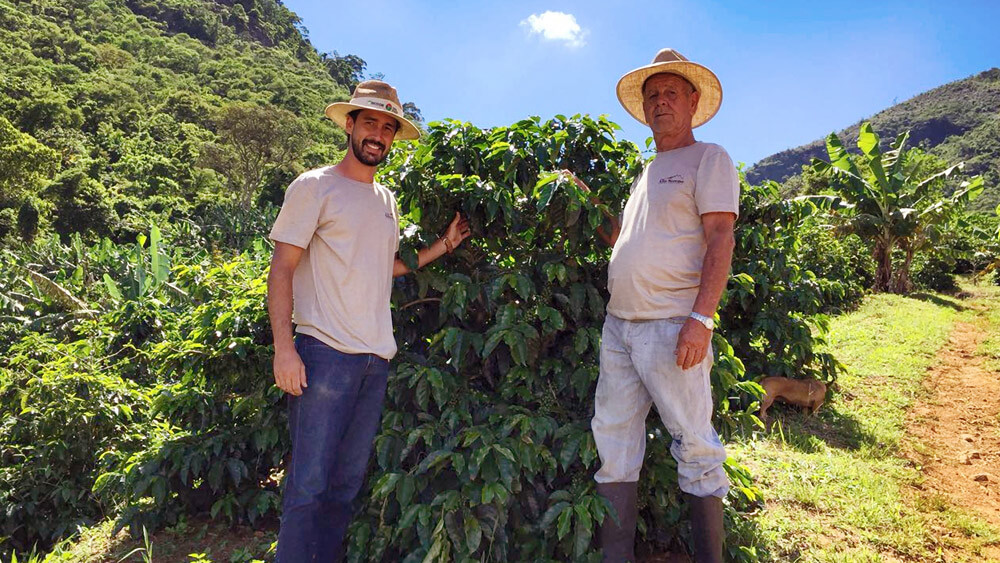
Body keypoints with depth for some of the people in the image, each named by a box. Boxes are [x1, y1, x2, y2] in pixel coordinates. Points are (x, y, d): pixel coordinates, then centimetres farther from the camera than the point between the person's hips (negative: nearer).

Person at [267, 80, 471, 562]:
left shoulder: (386, 199, 18)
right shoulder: (314, 187, -1)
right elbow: (282, 270, -6)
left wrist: (445, 244, 16)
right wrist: (284, 349, -15)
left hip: (376, 359, 6)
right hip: (325, 353, -6)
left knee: (348, 484, 12)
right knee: (309, 485, -4)